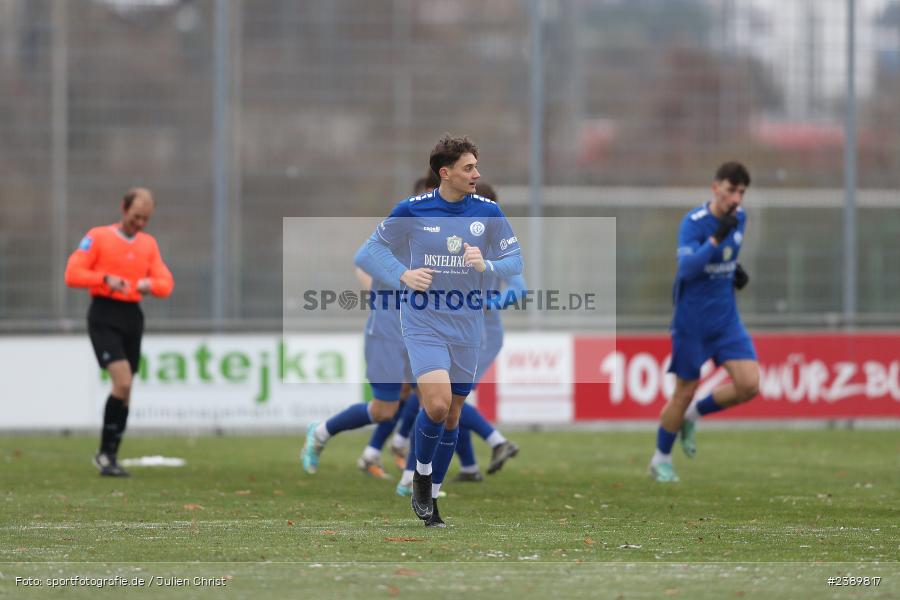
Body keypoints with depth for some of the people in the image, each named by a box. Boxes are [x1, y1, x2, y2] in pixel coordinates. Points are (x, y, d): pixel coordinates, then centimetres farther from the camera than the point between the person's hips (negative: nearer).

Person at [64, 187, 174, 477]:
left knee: (125, 391, 5)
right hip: (104, 317, -6)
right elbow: (72, 274, -8)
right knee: (122, 382, -20)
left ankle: (110, 457, 14)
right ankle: (105, 452, -10)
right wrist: (106, 279, -21)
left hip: (132, 317, 6)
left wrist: (149, 284, -14)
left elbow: (166, 284, 9)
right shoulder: (98, 237, -2)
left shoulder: (149, 244, 13)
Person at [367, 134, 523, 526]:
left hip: (466, 327, 3)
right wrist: (403, 274, -9)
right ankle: (421, 477, 4)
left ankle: (430, 499, 24)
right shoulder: (412, 210, -8)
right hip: (424, 322, -3)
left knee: (452, 415, 9)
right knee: (437, 403, -22)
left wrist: (487, 265, -18)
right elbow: (377, 244, 8)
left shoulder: (488, 212, -3)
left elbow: (515, 261, 3)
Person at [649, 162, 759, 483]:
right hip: (692, 321, -6)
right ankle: (661, 459, 24)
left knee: (749, 385, -9)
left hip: (726, 318, 6)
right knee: (685, 391, 3)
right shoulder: (693, 222, -18)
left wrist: (737, 271, 5)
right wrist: (717, 237, -39)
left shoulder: (739, 218, 3)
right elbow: (687, 268, -31)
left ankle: (693, 415, 17)